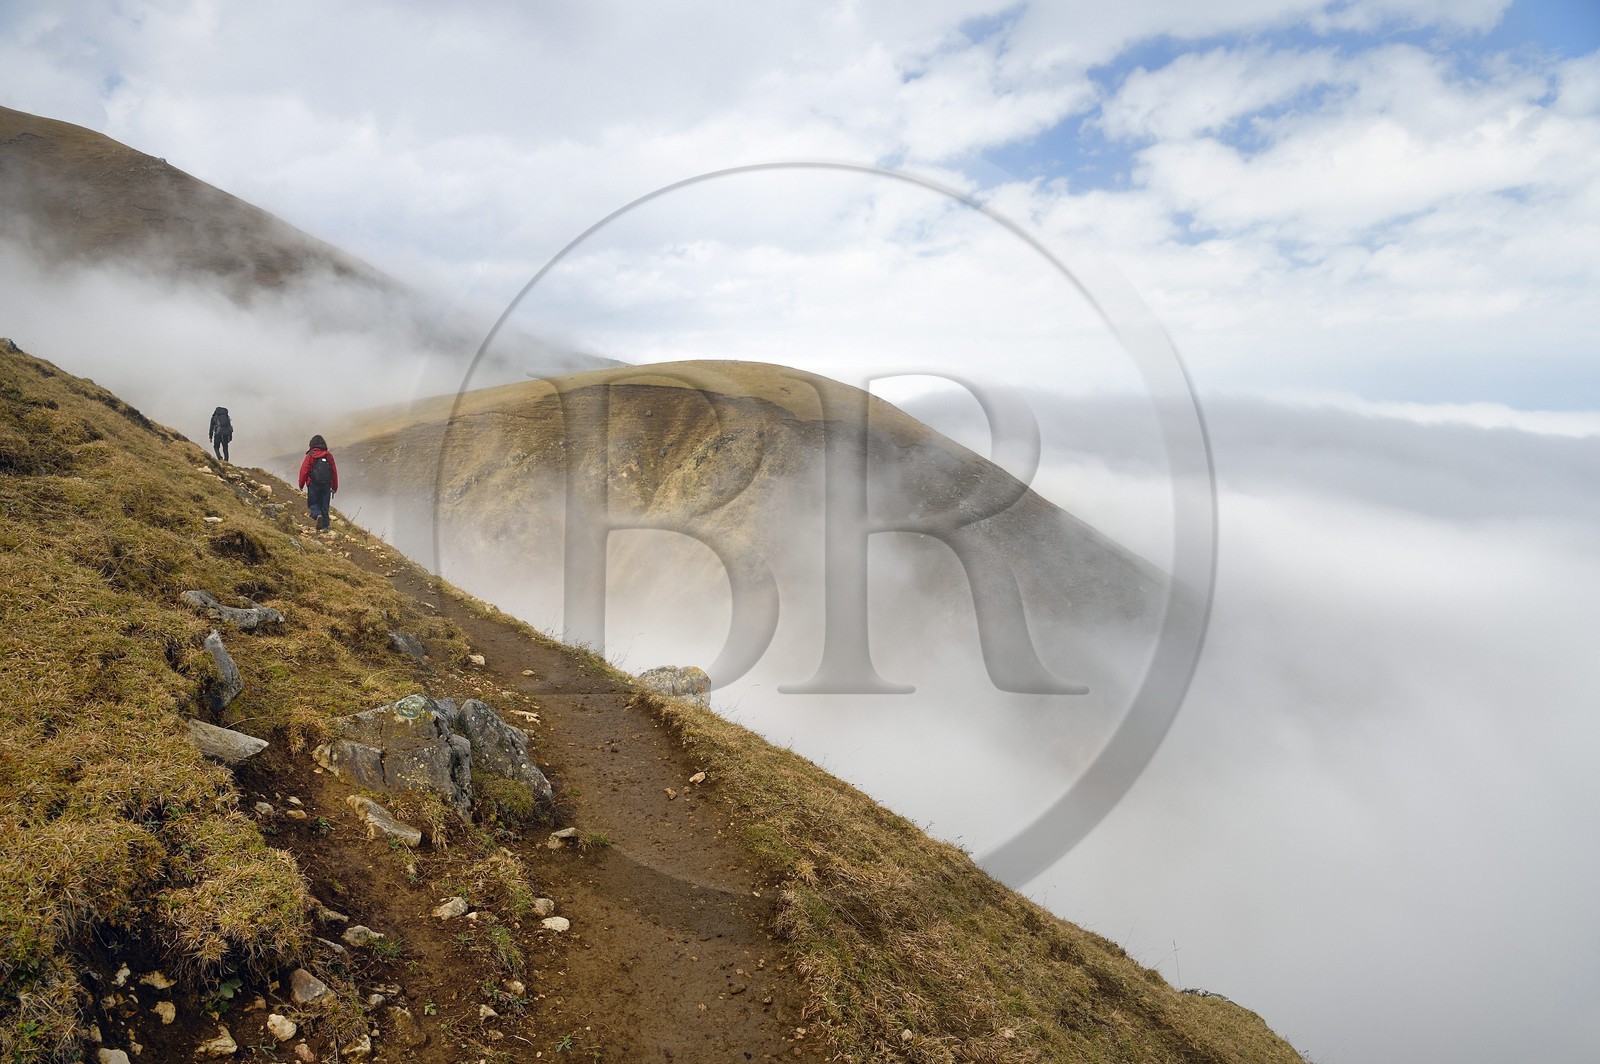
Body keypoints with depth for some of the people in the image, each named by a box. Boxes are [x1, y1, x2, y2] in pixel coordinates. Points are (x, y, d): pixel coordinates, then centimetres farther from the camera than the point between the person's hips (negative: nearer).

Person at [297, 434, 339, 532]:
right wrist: (335, 487, 16)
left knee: (313, 503, 8)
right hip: (327, 484, 3)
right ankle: (324, 526, 3)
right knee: (324, 505, 7)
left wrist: (301, 484, 6)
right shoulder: (329, 456, 7)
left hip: (313, 484, -3)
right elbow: (334, 472, 9)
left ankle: (317, 515, -22)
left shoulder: (310, 456, -1)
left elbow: (304, 471, -4)